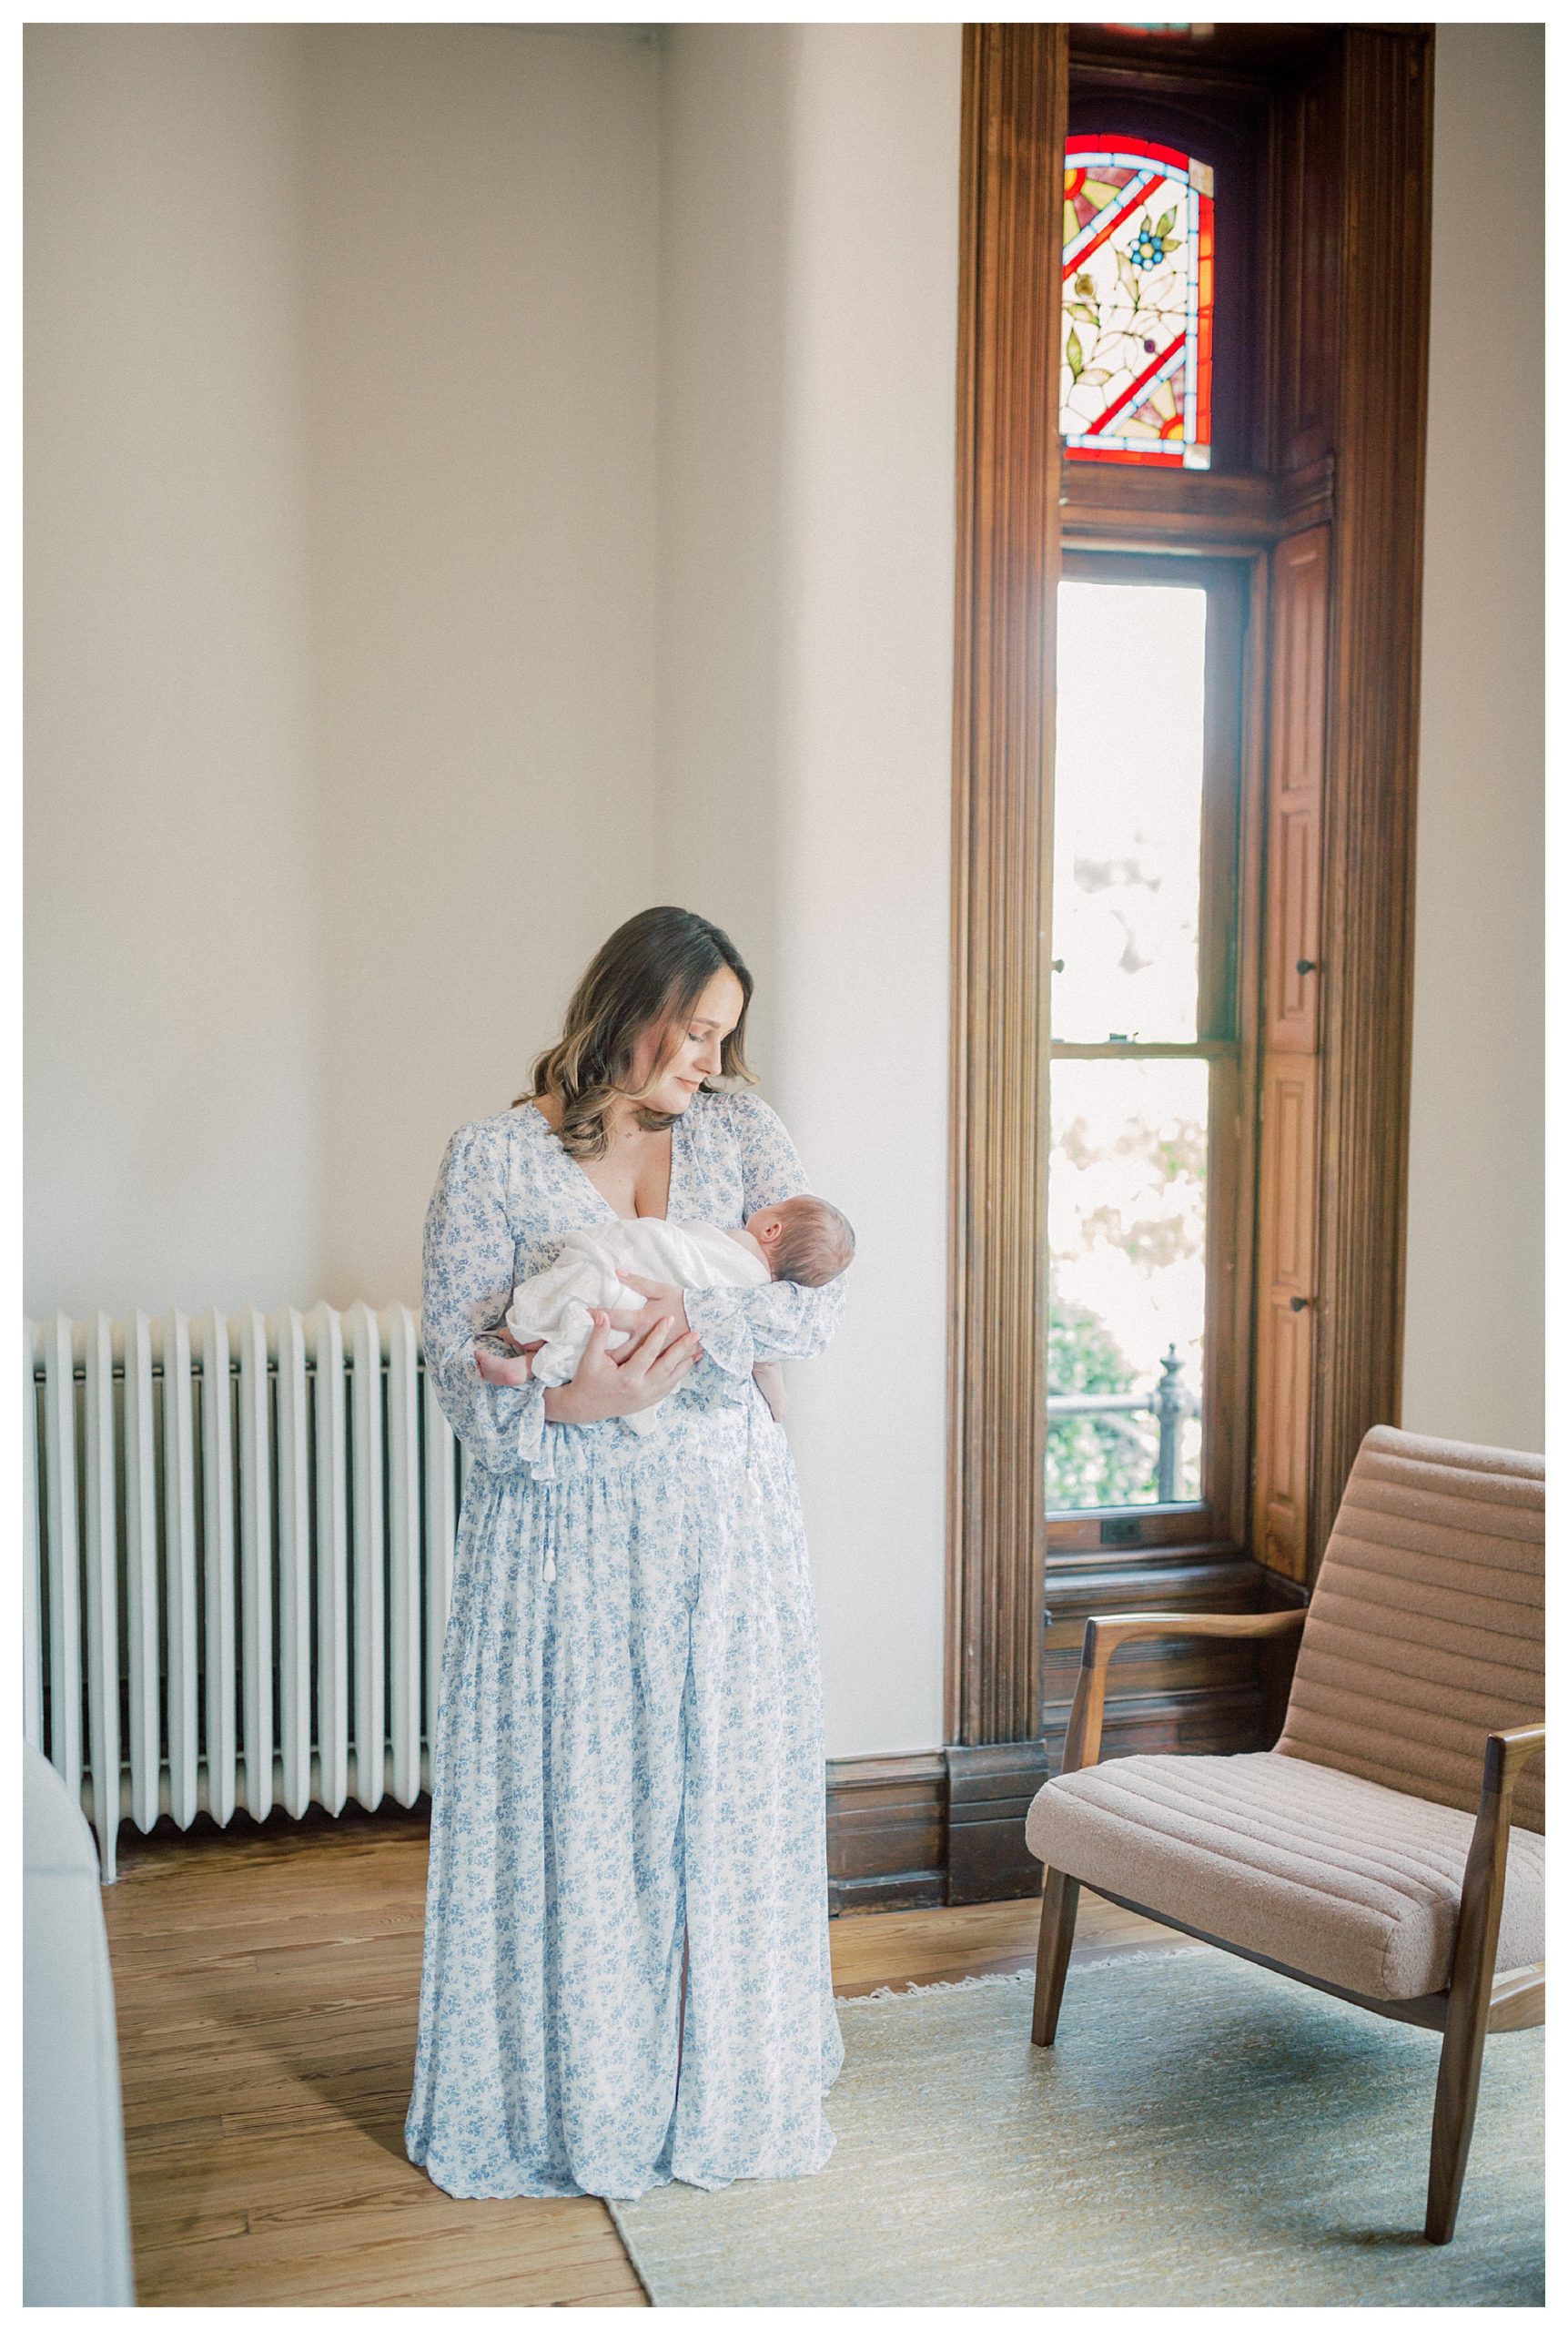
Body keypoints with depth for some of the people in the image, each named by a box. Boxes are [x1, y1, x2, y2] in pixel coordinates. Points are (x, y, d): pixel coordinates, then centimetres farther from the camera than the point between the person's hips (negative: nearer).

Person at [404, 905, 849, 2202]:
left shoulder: (738, 1131, 4)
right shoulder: (494, 1160, -4)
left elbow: (819, 1301, -7)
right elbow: (458, 1365, -7)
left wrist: (695, 1320, -23)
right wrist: (572, 1400, -25)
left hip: (726, 1523, 3)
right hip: (568, 1529, -2)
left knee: (726, 1802, 10)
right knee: (565, 1814, 6)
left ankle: (723, 2091, 30)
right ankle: (553, 2101, 26)